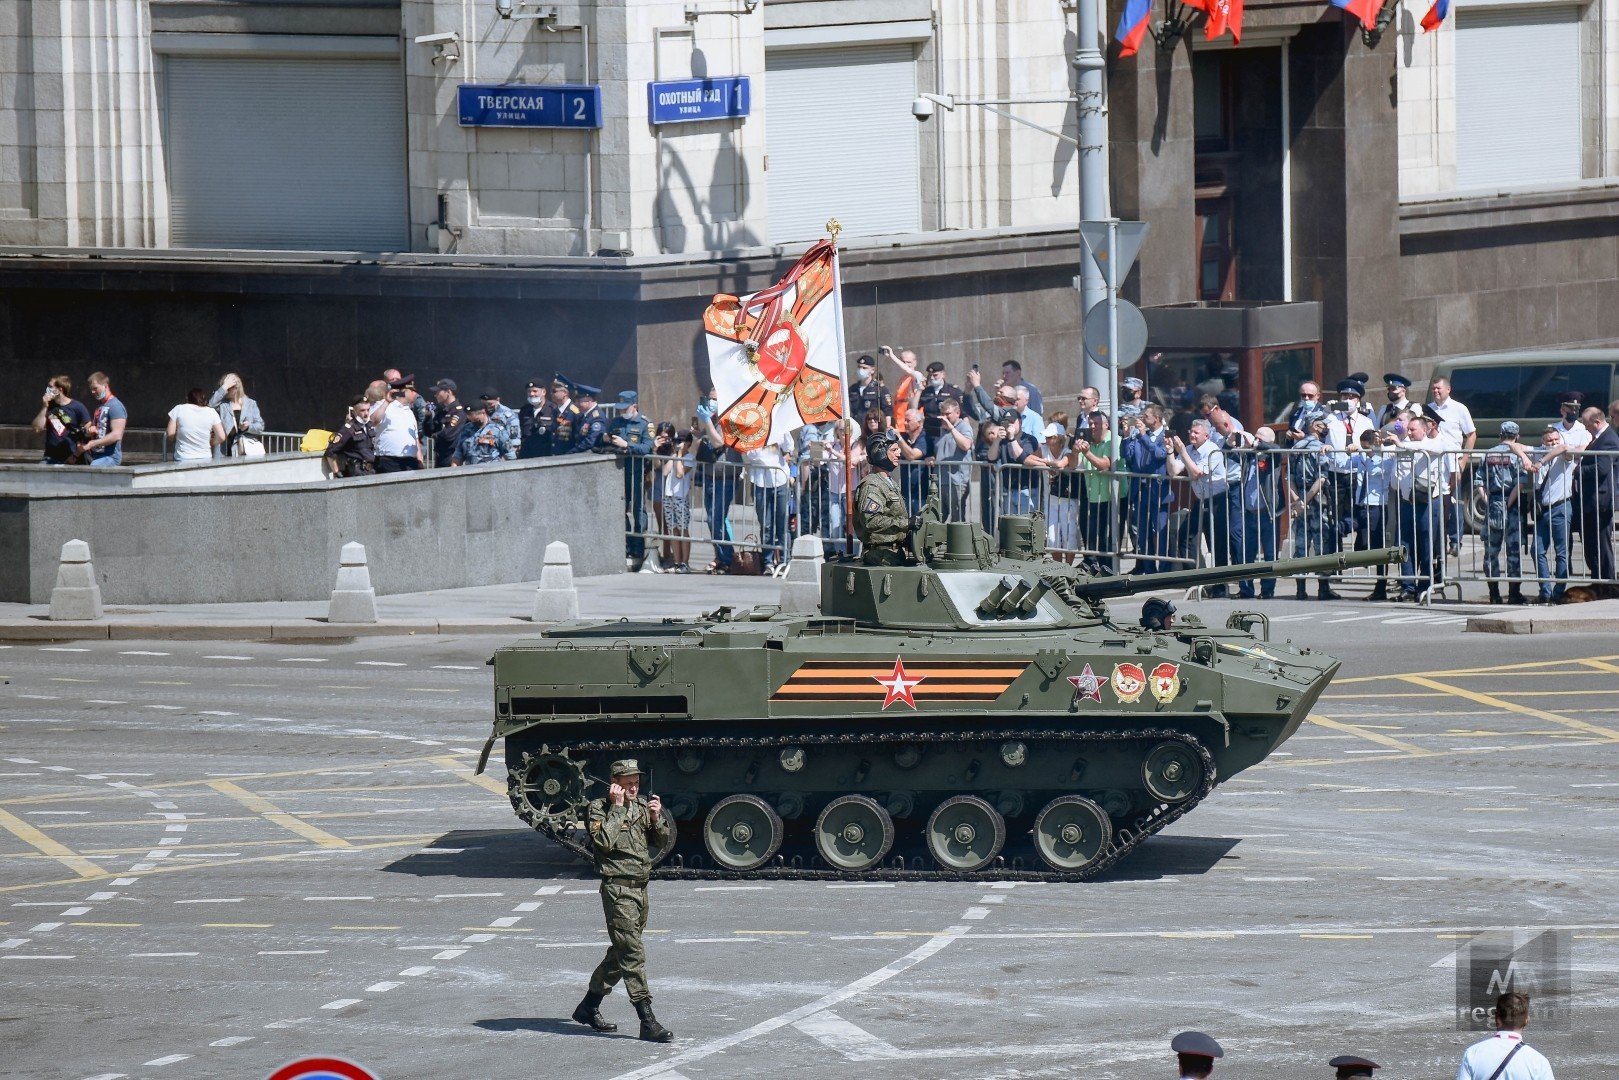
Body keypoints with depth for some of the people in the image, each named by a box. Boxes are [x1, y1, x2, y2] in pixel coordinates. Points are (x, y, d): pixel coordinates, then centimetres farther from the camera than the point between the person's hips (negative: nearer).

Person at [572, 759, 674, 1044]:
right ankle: (647, 1021, -15)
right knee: (632, 954, -12)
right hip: (617, 889, -8)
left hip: (640, 888, 8)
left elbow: (661, 841, 14)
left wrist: (657, 817, -4)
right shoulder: (598, 809, -7)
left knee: (621, 952, 16)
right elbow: (604, 841, -22)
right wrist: (617, 808, -19)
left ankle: (589, 1007, 30)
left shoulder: (641, 806, 12)